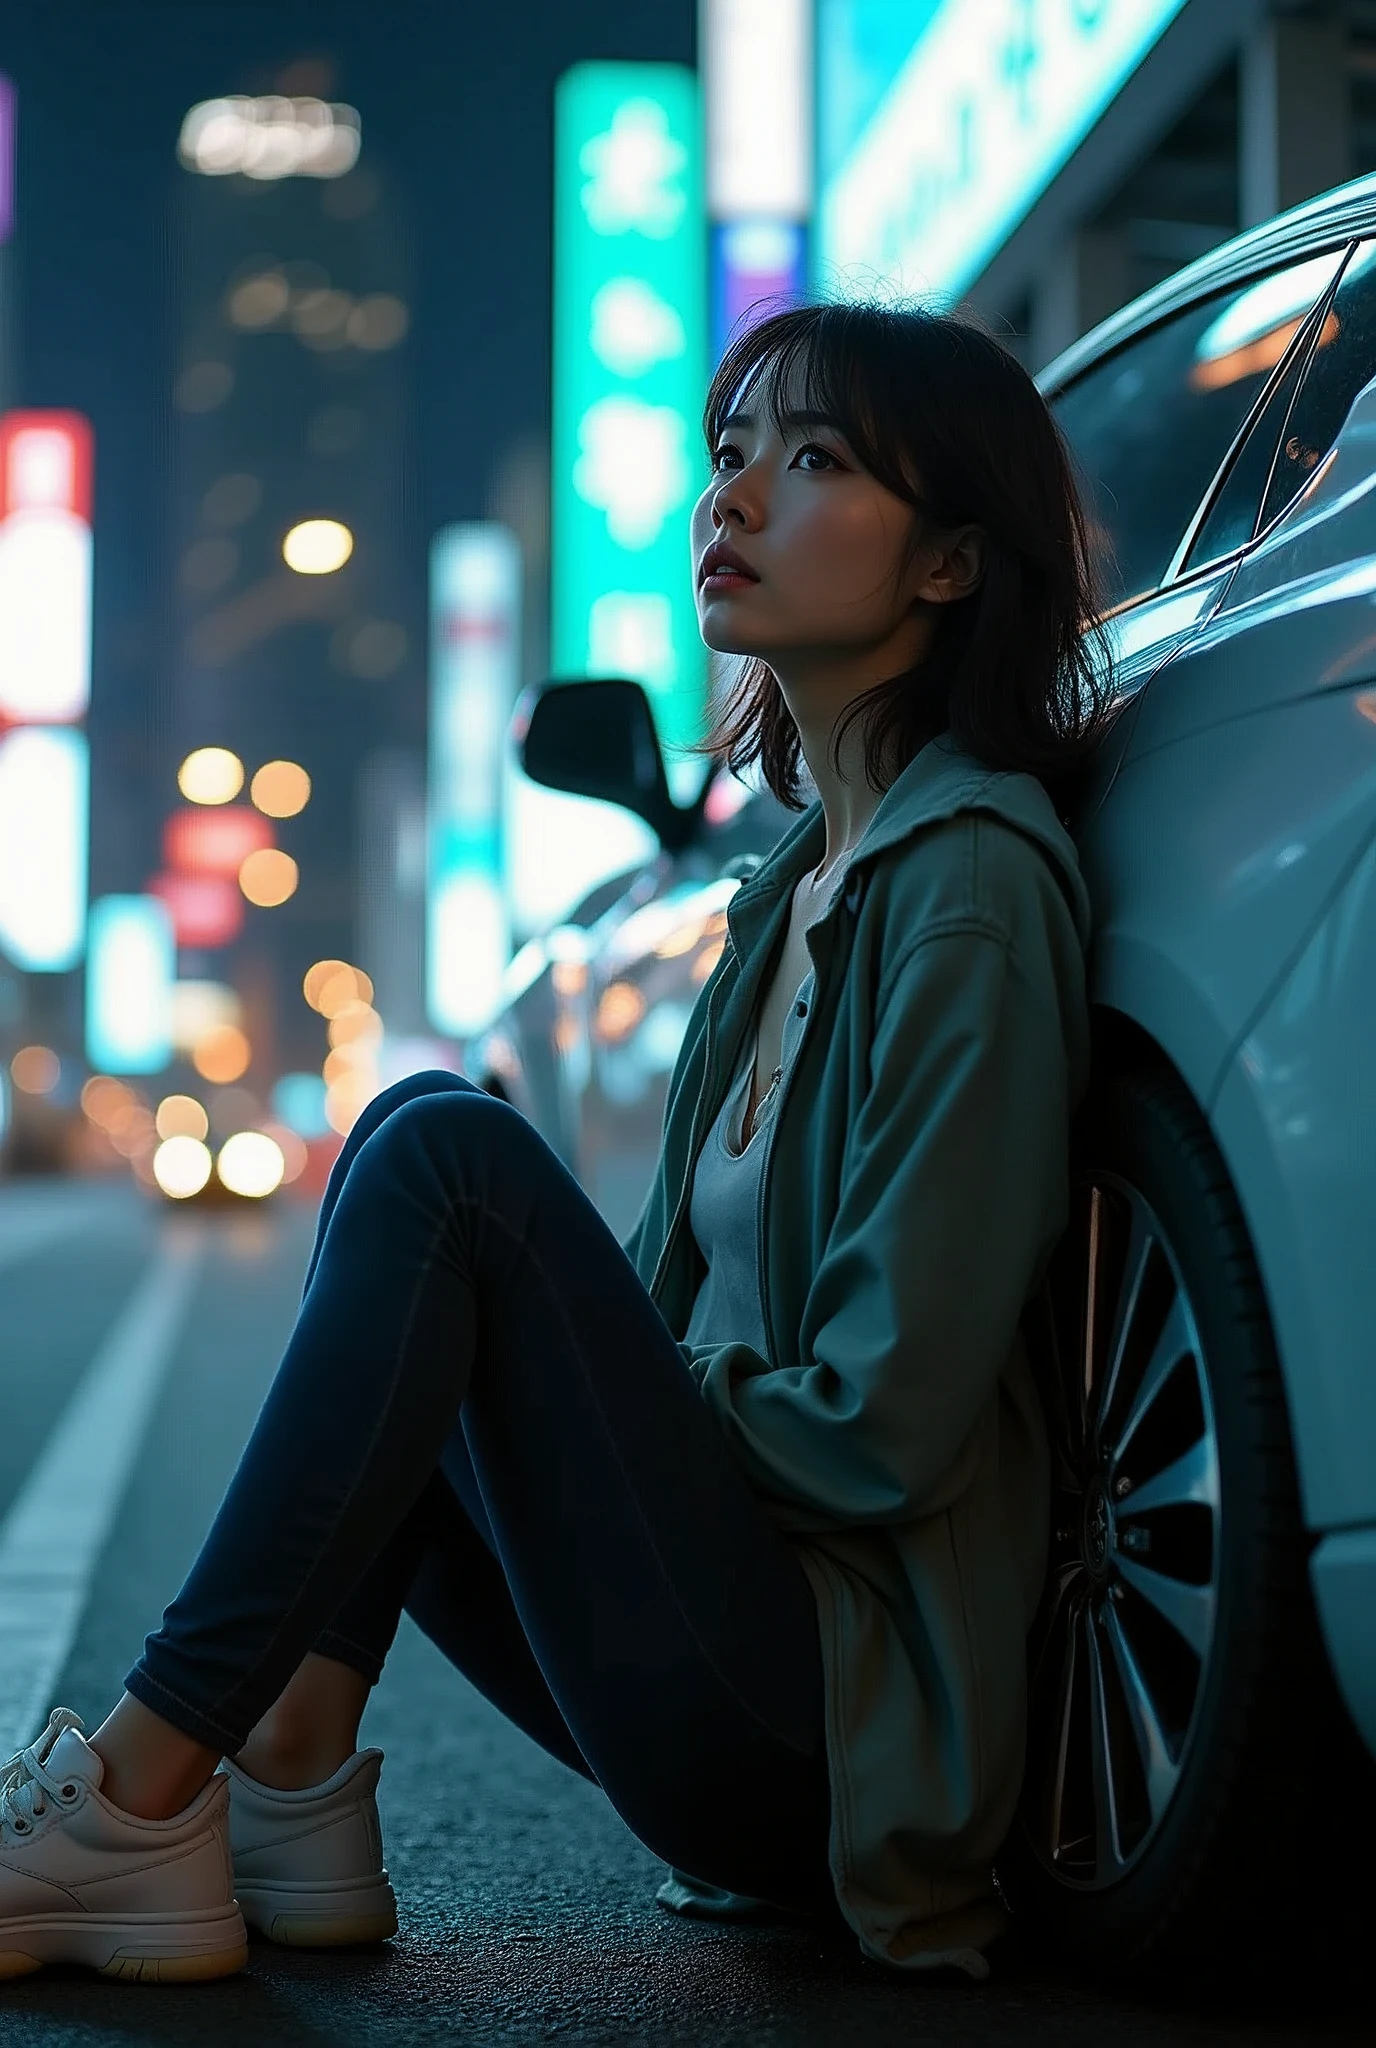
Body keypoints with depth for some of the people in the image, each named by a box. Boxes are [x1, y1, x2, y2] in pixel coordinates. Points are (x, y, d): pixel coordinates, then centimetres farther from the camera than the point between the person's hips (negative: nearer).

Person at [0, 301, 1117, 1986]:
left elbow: (881, 1423, -18)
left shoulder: (972, 879, -13)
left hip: (841, 1704, -9)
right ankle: (288, 1783, -4)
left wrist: (587, 1395, -5)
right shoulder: (814, 864, 14)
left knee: (442, 1159, -20)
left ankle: (140, 1798, -17)